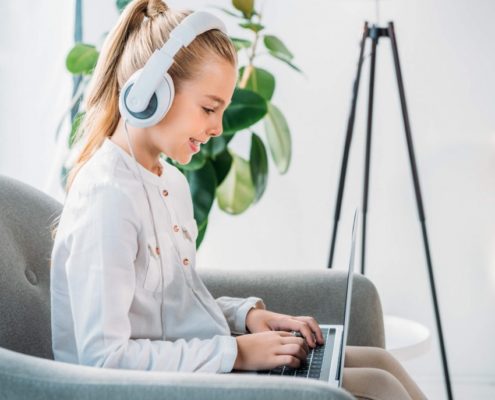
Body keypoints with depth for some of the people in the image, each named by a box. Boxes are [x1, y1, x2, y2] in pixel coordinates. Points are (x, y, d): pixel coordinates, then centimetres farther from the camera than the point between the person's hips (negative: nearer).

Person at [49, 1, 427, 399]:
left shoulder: (172, 182, 9)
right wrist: (234, 351, -20)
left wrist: (246, 314, 2)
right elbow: (104, 357, -25)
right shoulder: (106, 195, -21)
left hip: (205, 364, 9)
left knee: (379, 363, 6)